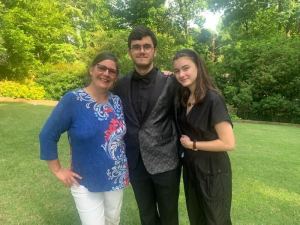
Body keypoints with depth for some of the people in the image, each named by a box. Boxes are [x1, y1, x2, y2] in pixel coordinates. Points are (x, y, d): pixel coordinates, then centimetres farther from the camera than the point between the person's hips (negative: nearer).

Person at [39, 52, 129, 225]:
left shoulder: (117, 101, -2)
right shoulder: (73, 100, -16)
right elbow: (47, 136, -12)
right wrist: (58, 170, -9)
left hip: (117, 179, 5)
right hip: (85, 183, -4)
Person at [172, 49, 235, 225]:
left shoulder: (213, 99, -22)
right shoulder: (184, 98, 0)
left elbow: (229, 143, -24)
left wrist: (193, 144, -15)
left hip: (213, 172, -7)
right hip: (190, 168, 7)